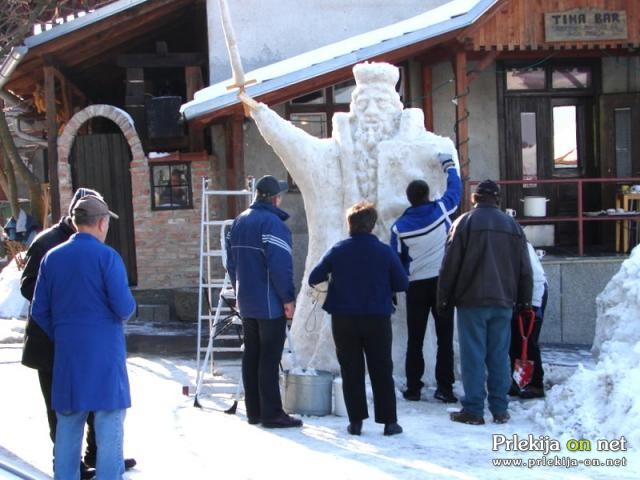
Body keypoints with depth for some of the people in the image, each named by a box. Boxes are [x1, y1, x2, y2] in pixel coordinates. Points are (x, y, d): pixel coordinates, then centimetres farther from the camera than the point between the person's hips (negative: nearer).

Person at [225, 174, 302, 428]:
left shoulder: (239, 222, 13)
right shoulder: (272, 222, -14)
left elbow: (231, 262, 17)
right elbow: (280, 265, -21)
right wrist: (288, 298, -14)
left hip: (246, 303, 8)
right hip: (270, 304, -8)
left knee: (251, 357, 12)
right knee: (269, 359, -5)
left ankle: (254, 411, 17)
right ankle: (272, 414, -3)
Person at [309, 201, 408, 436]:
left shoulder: (338, 250, -4)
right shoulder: (385, 252, -7)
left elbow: (313, 278, -2)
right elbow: (402, 284, -2)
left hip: (343, 320, 1)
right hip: (377, 319, 0)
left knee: (351, 371, 8)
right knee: (382, 371, 8)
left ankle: (356, 421, 8)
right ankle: (389, 421, 8)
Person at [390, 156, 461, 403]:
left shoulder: (399, 226, -3)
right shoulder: (441, 210, -6)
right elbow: (455, 188, 12)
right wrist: (449, 165, 28)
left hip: (416, 286, 1)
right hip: (443, 282, -1)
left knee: (415, 340, 8)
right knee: (445, 337, 2)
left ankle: (413, 388, 9)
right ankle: (444, 387, -2)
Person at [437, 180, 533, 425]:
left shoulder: (464, 222, -4)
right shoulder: (512, 225, 9)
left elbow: (450, 265, -6)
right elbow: (525, 268, 12)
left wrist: (444, 298, 2)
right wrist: (524, 301, 19)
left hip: (472, 301, -4)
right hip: (503, 302, 4)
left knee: (473, 356, -1)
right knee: (499, 356, 8)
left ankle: (473, 409, -1)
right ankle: (500, 409, 9)